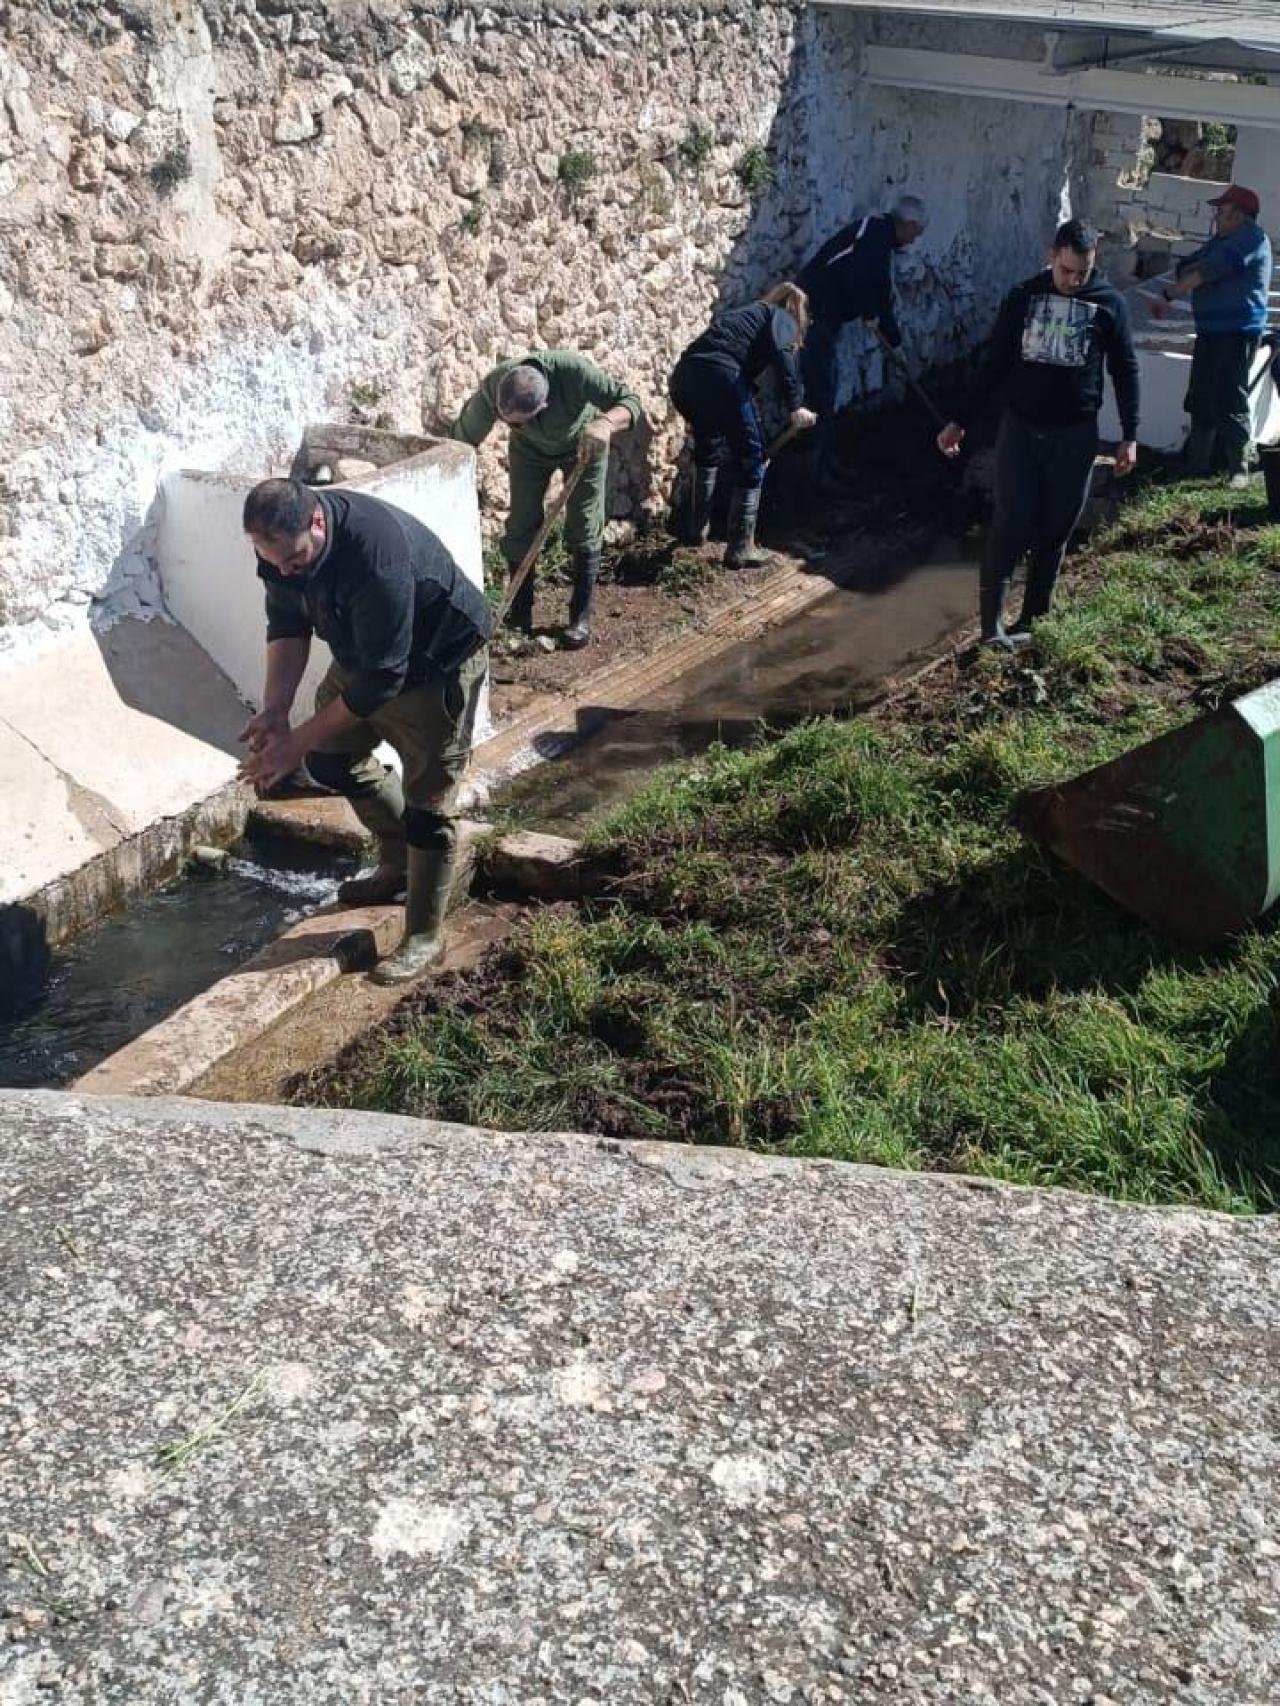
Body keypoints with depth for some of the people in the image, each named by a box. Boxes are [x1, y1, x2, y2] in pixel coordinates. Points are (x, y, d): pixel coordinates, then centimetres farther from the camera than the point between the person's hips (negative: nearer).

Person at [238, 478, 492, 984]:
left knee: (426, 798, -5)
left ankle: (424, 936, 8)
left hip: (437, 661, -8)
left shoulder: (376, 554, -41)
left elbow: (381, 678, -35)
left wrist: (298, 740, -30)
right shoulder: (282, 540, -18)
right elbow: (287, 624, -4)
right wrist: (274, 709, -18)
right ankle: (399, 864, 35)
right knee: (331, 758, 15)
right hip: (363, 652, 8)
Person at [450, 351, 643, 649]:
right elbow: (462, 439, -21)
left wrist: (605, 422, -58)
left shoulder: (573, 370, -43)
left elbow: (629, 401, -37)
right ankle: (520, 611, 15)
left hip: (585, 444, -2)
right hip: (531, 449, 2)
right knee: (521, 526, -2)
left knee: (584, 529, -4)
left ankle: (581, 615, 9)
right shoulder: (491, 389, -35)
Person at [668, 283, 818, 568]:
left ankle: (696, 528, 37)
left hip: (683, 377, 7)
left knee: (708, 448, 30)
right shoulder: (782, 318, 16)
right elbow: (782, 353, -8)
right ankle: (740, 549, 5)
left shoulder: (748, 313, 38)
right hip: (719, 376, -7)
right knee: (751, 460, 5)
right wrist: (795, 405, -15)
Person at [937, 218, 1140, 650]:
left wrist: (1130, 436, 0)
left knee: (1055, 531, 5)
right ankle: (991, 622, -7)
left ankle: (1032, 620, 15)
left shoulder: (1109, 303, -1)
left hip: (1074, 435, 0)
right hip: (1019, 427, 0)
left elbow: (1125, 371, 4)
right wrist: (961, 420, 2)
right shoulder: (1023, 296, 1)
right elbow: (994, 362, 5)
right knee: (1010, 524, -9)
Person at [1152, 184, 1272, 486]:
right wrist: (1186, 272, -8)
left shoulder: (1252, 238, -10)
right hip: (1211, 331, 9)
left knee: (1230, 401, -11)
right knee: (1200, 399, 11)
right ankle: (1197, 462, 18)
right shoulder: (1221, 240, 19)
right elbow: (1187, 268, 16)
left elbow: (1208, 271, -17)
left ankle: (1238, 468, -7)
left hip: (1238, 332, -9)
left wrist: (1169, 295, -13)